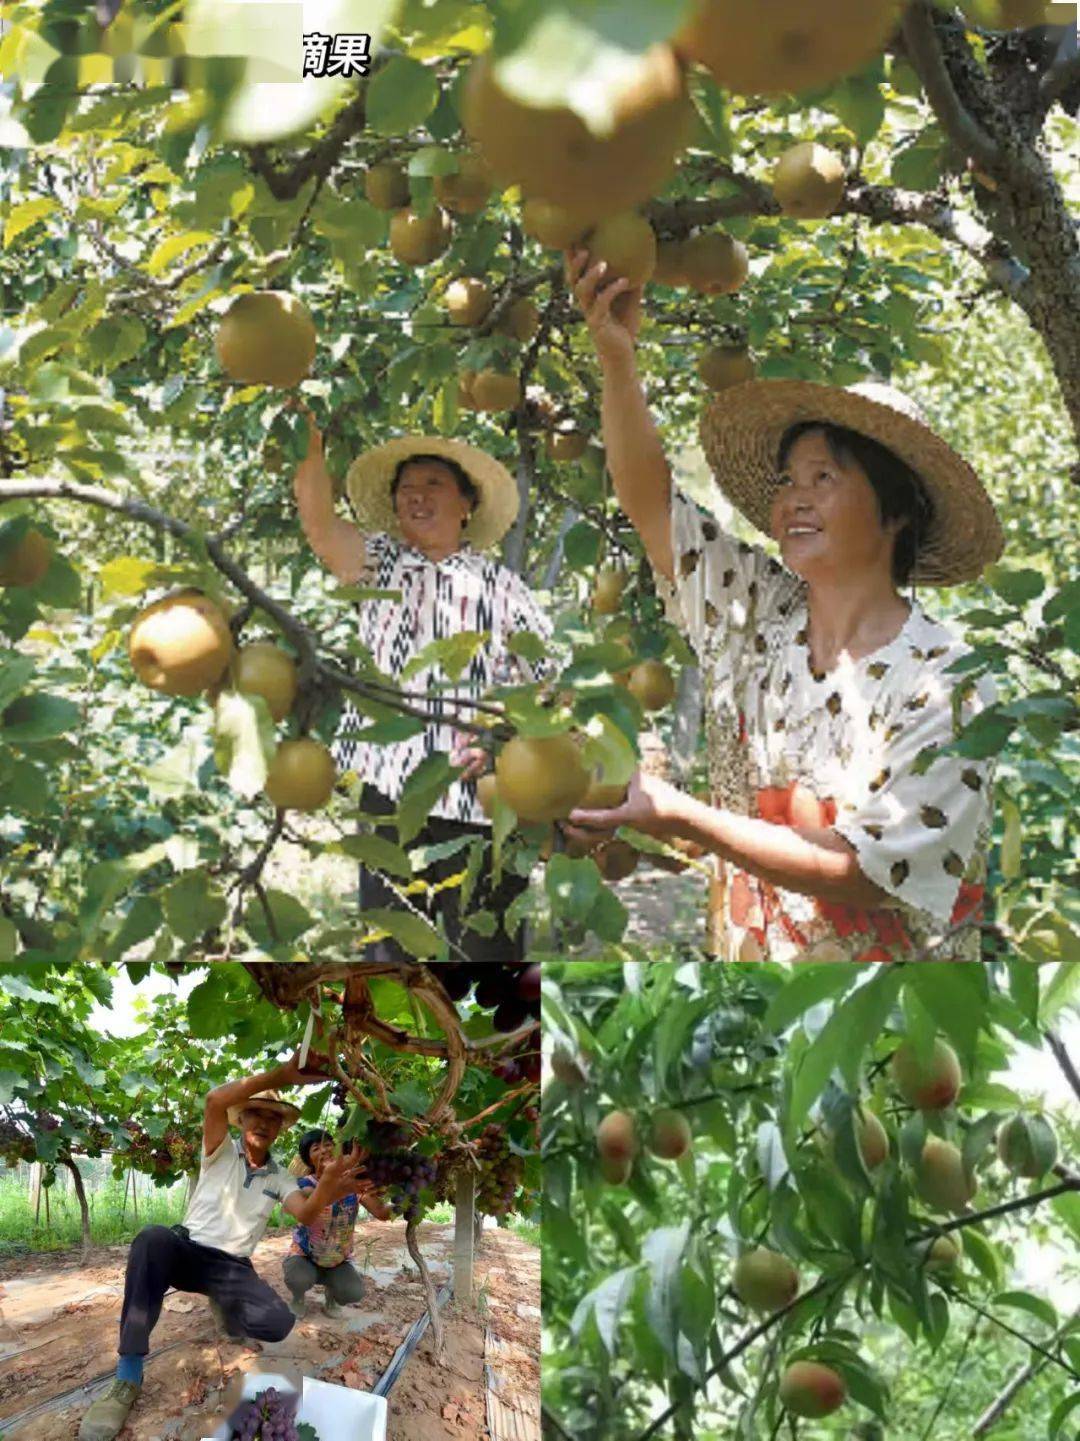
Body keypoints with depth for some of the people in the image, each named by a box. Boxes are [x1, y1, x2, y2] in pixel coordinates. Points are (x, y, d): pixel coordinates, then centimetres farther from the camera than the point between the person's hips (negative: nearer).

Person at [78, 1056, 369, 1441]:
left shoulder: (280, 1178, 7)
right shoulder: (222, 1152, -3)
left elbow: (306, 1214, -15)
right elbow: (215, 1101, -25)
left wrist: (328, 1188, -41)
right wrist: (281, 1076, -39)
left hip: (233, 1267, 2)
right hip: (189, 1250, -2)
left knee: (278, 1323, -27)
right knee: (152, 1239, -39)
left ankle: (225, 1306, 12)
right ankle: (128, 1376, -34)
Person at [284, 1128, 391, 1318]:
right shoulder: (306, 1184, -19)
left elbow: (381, 1213, -19)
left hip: (338, 1260, 2)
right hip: (305, 1256, -2)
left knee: (354, 1292, -24)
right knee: (299, 1279, -34)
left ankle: (331, 1291, 13)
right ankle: (298, 1298, 5)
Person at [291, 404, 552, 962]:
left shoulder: (502, 586, 10)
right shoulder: (378, 564, 14)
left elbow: (547, 679, 5)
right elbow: (319, 523, -4)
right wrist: (308, 446, -20)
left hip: (480, 792, -2)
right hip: (390, 786, 2)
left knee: (487, 947, -1)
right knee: (390, 948, 6)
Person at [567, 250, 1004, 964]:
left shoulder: (946, 684, -13)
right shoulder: (758, 615, 2)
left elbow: (868, 873, -18)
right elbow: (650, 500, -3)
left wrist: (681, 817, -23)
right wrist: (618, 355, -16)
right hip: (743, 953, 4)